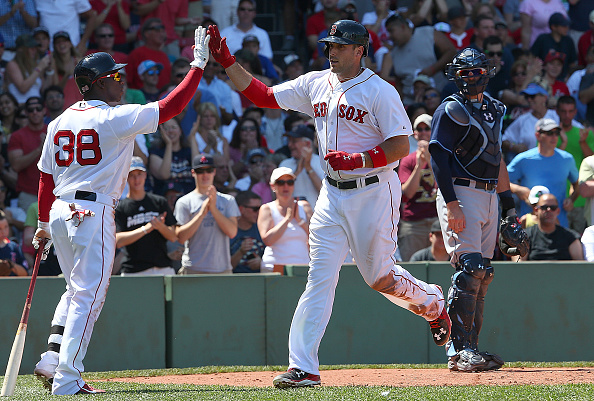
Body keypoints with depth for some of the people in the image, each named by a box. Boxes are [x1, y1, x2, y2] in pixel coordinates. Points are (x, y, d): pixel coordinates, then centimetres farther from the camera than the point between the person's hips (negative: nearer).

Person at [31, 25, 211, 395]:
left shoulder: (59, 123, 11)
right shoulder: (116, 118, -10)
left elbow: (46, 176, 17)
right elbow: (171, 107, -12)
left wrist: (43, 224, 25)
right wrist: (198, 65, -5)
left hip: (60, 211, 8)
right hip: (93, 212, -8)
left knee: (77, 290, 23)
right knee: (88, 295, -5)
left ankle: (53, 359, 11)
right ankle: (67, 379, -8)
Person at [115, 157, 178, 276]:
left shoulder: (160, 202, 13)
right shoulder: (120, 208, 5)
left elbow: (173, 237, 8)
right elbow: (118, 241, -8)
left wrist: (160, 227, -14)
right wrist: (146, 229, -15)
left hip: (162, 269, 2)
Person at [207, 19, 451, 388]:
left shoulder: (380, 91, -11)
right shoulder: (315, 85, 8)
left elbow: (401, 146, -14)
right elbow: (262, 95, 9)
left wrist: (358, 159, -26)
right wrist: (226, 61, -1)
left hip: (373, 193, -5)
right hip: (333, 193, 5)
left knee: (379, 277, 5)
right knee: (320, 278, -4)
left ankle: (433, 304, 37)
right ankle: (303, 368, -9)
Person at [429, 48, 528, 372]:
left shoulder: (492, 110, 19)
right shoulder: (451, 110, -6)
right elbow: (439, 158, -13)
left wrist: (508, 204, 22)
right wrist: (452, 205, -22)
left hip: (489, 196, 8)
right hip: (461, 194, -8)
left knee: (482, 273, 5)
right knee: (469, 269, -17)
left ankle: (469, 349, 7)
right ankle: (459, 351, -18)